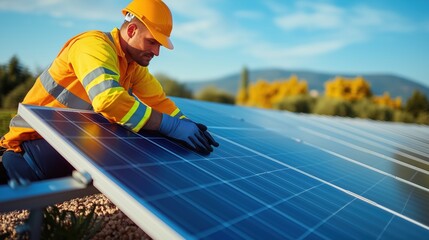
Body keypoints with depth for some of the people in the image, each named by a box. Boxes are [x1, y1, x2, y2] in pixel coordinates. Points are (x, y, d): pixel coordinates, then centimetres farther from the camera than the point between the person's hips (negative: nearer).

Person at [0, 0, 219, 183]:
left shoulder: (134, 64, 4)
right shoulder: (93, 44, -24)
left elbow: (159, 100, 6)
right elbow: (109, 99, -40)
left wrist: (185, 124, -13)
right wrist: (171, 126, -38)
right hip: (38, 136, -9)